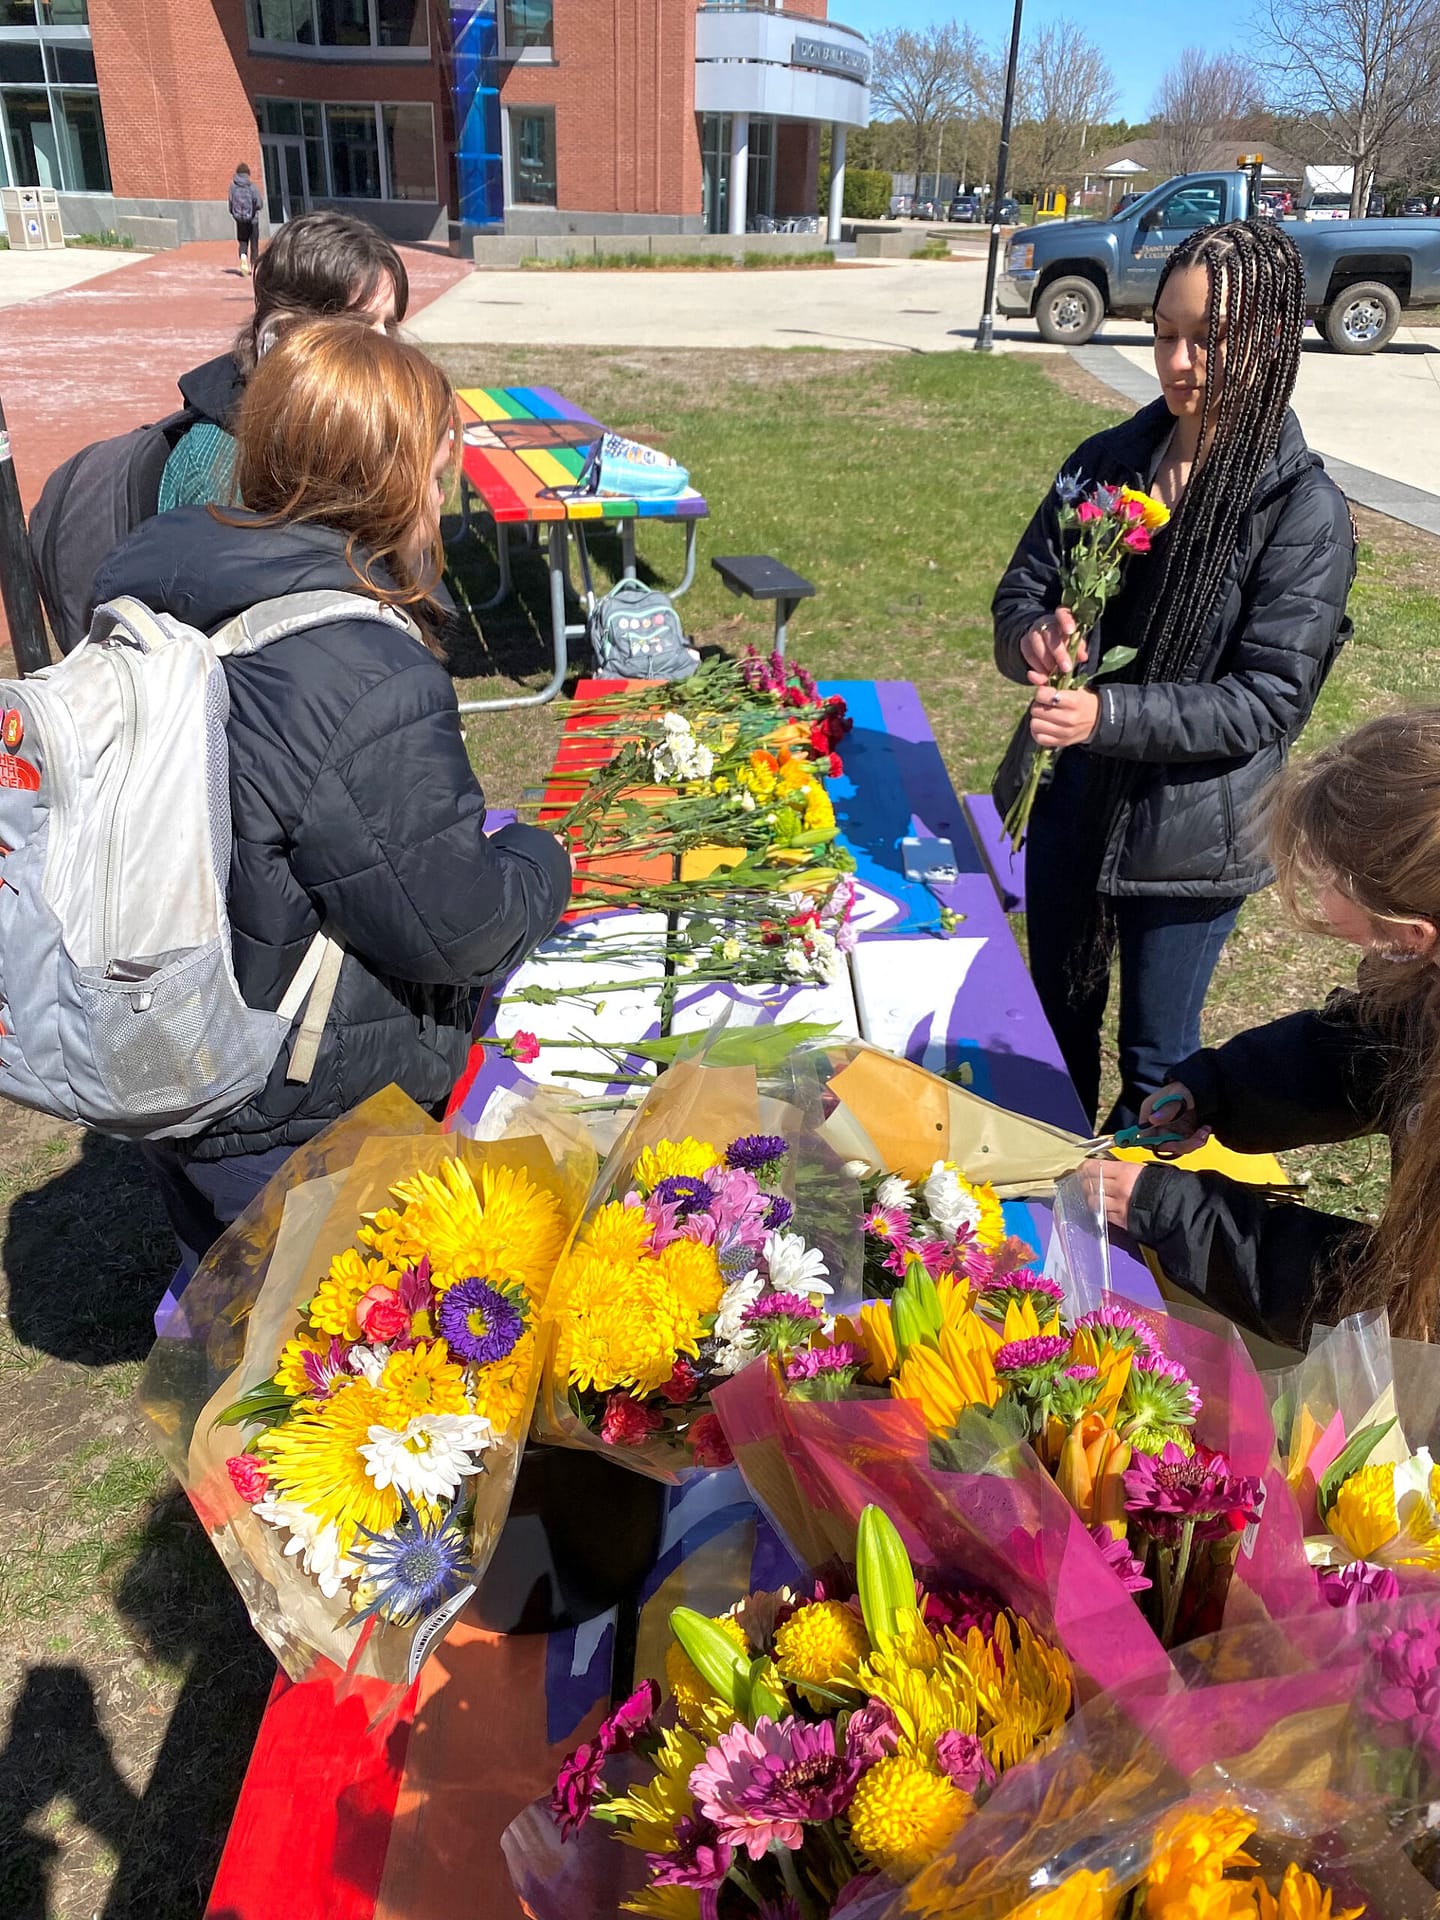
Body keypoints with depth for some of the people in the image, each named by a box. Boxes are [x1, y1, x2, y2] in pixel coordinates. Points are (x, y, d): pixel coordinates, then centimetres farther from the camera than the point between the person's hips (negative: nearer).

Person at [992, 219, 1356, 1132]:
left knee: (1156, 1058, 13)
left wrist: (1109, 714, -29)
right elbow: (1023, 588, 5)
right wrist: (1035, 638, -20)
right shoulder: (1107, 460, 0)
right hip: (1067, 799, 5)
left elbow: (1267, 700, -17)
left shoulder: (1306, 511, -15)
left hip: (1188, 831, -5)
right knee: (1056, 1018, 22)